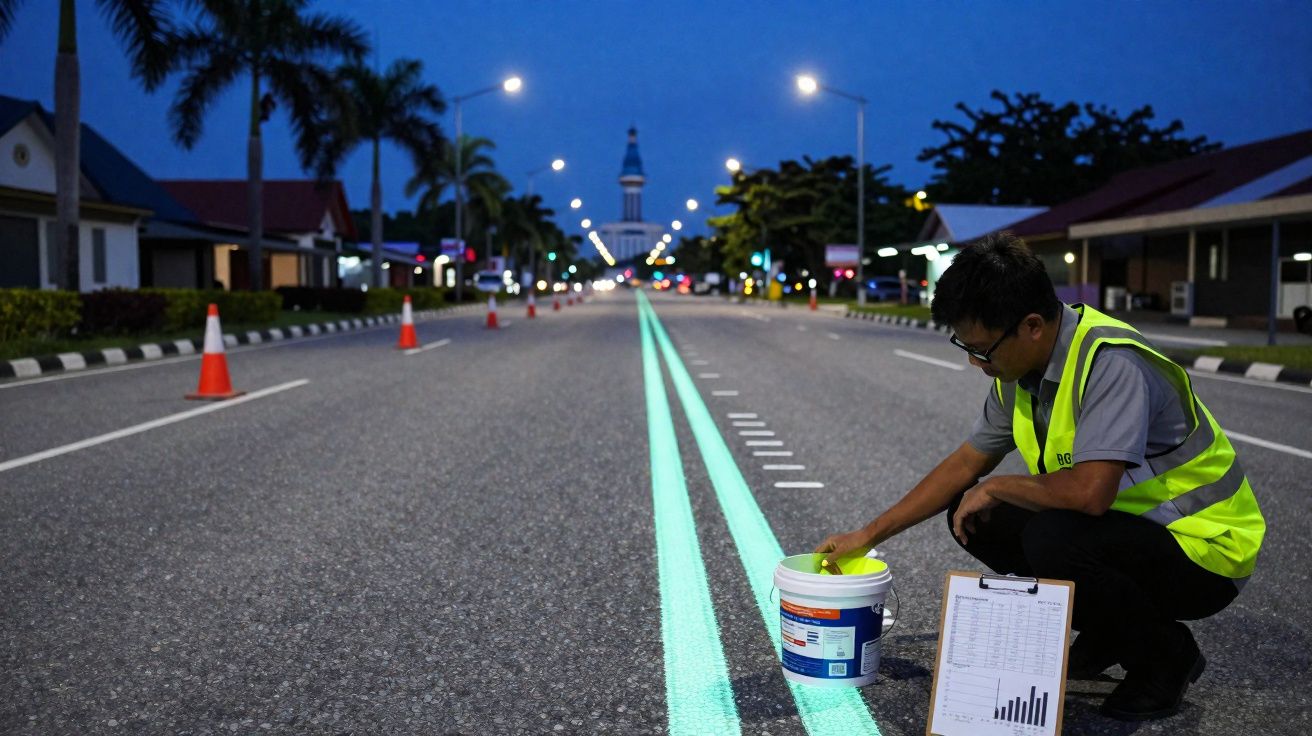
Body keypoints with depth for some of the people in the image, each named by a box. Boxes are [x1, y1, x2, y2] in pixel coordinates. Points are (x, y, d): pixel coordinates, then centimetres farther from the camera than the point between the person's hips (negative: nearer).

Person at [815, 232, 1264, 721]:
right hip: (1125, 530, 8)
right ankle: (1105, 635, 12)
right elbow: (966, 465, 9)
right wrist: (869, 534, 8)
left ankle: (1166, 658, -4)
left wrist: (998, 487, -19)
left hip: (1204, 548, -8)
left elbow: (1090, 491, -39)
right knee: (972, 515, -2)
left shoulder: (1110, 363, -28)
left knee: (1054, 538, -33)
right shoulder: (1020, 369, -2)